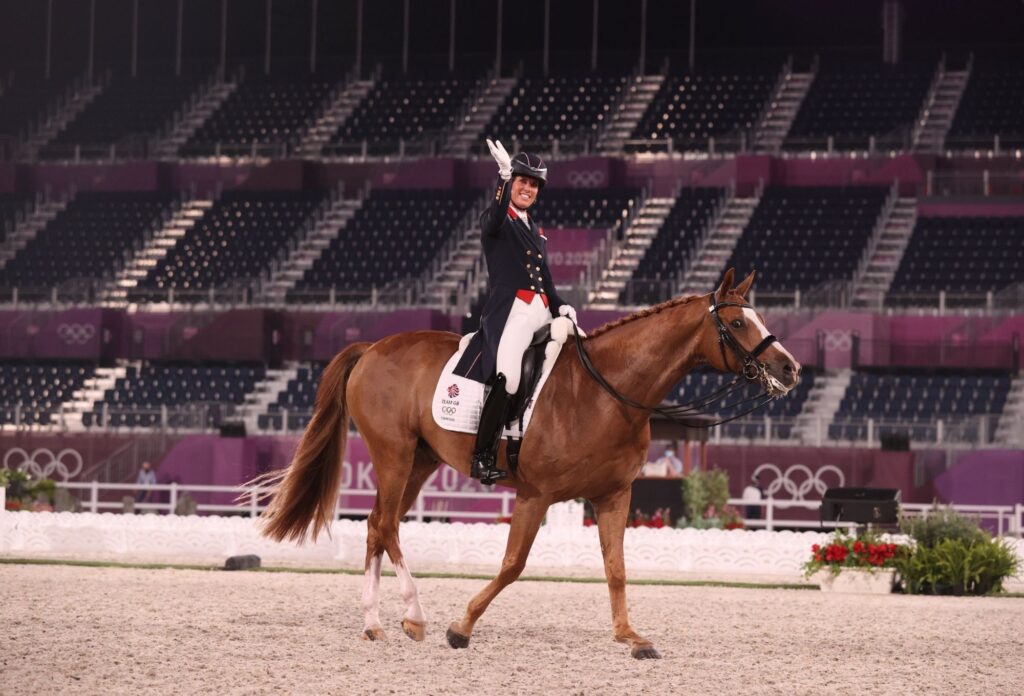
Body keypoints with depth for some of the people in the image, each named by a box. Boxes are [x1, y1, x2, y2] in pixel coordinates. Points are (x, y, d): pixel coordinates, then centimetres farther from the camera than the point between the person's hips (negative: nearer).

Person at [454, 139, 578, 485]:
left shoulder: (536, 230, 26)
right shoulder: (495, 220, 5)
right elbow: (495, 218, -21)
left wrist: (559, 305, 9)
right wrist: (504, 178, -37)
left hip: (541, 312, 8)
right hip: (510, 311, -8)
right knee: (506, 377, -29)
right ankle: (482, 458, -27)